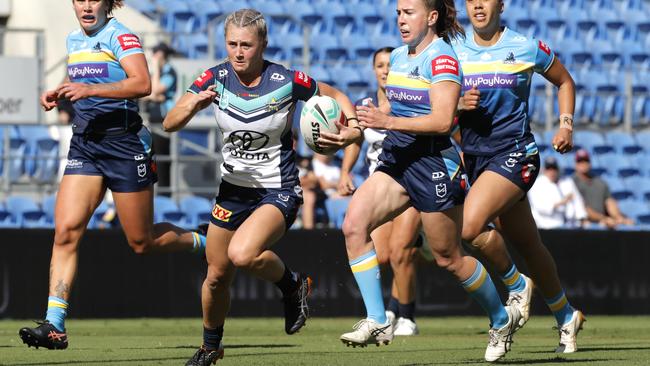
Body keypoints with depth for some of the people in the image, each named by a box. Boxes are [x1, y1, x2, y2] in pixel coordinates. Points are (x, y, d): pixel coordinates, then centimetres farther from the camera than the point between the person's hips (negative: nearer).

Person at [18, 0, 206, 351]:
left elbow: (142, 84, -28)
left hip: (124, 143, -6)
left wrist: (90, 89, -37)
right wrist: (58, 93, 12)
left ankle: (202, 242, 34)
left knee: (142, 242, 3)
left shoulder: (120, 37, -11)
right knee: (66, 230, -12)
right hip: (84, 144, 6)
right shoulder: (74, 40, 12)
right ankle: (54, 325, -17)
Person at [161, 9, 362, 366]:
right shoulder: (215, 79, -9)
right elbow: (169, 123, -15)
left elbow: (334, 95, 2)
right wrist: (193, 105, -36)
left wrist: (353, 126, -17)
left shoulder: (287, 82, -16)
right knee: (217, 275, 11)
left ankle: (292, 284, 1)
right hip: (233, 187, 4)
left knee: (242, 254, -30)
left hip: (278, 190, -4)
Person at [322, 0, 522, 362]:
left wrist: (388, 122, -30)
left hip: (433, 162, -8)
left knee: (448, 257, 4)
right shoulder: (398, 57, 12)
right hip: (397, 159, 8)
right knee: (354, 224, -15)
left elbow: (442, 121, -24)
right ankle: (377, 322, -14)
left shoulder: (442, 58, -14)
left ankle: (502, 319, 27)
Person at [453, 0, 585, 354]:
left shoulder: (527, 48, -2)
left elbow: (564, 81, 13)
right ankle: (566, 316, 27)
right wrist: (458, 105, -10)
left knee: (470, 224, -25)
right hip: (473, 153, 4)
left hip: (514, 153, -4)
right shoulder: (455, 51, 4)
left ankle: (517, 285, -2)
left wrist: (565, 125, 2)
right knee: (528, 245, 10)